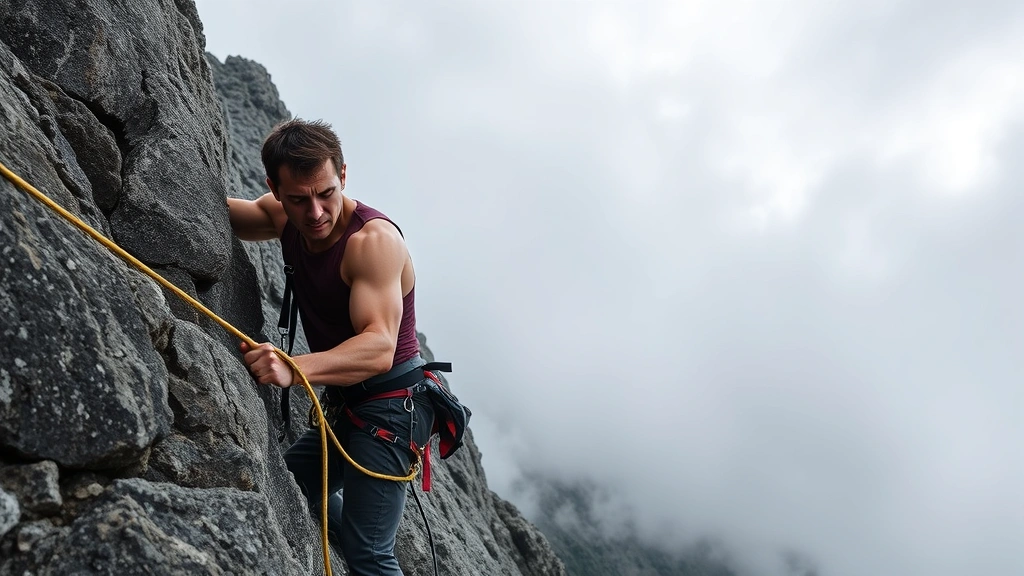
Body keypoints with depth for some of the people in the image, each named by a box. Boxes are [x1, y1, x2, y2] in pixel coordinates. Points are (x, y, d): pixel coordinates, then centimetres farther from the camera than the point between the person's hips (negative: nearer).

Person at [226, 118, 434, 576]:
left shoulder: (373, 239, -24)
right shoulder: (288, 219, 0)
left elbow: (380, 349, -35)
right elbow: (239, 214, 20)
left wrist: (294, 368, -52)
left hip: (392, 403, -9)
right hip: (346, 404, 9)